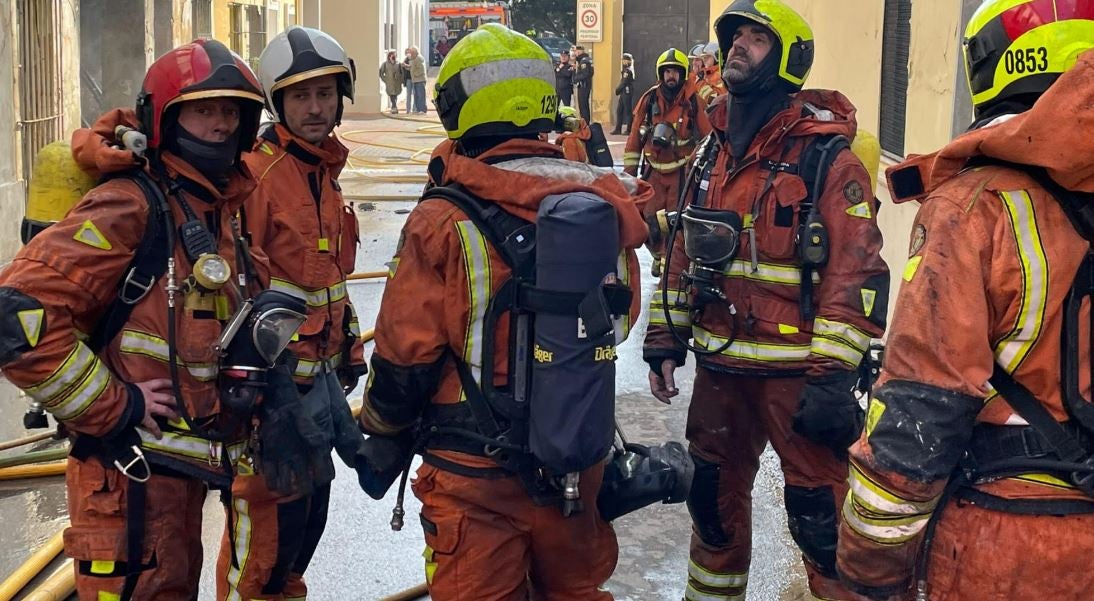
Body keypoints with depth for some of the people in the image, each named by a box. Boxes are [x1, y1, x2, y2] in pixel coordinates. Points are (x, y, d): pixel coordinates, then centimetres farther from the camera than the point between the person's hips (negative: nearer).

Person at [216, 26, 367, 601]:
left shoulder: (323, 169, 12)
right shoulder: (256, 173, -17)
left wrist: (349, 351, 23)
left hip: (319, 369, 9)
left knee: (312, 500, 19)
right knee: (269, 511, -2)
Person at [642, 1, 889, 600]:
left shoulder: (826, 157, -11)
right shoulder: (714, 151, 10)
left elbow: (856, 274, -15)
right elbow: (684, 251, 16)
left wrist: (832, 377, -18)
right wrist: (666, 338, 12)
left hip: (797, 372, -6)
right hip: (719, 367, 7)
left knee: (819, 516, -4)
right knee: (714, 496, 19)